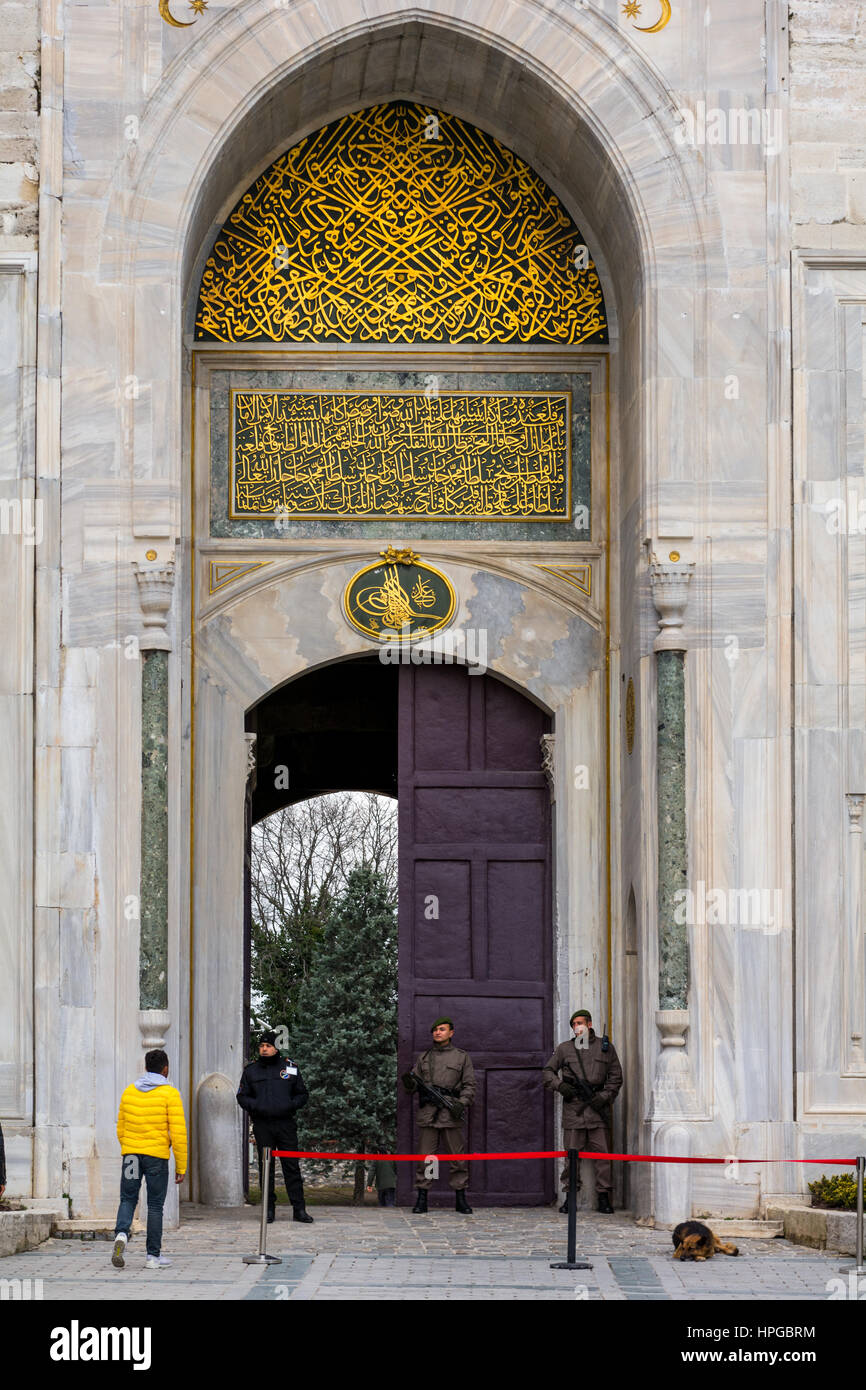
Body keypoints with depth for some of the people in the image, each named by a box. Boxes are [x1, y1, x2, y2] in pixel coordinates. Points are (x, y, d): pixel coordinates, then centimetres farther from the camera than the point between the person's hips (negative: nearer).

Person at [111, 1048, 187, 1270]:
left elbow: (121, 1130, 14)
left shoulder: (129, 1092, 8)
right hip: (157, 1156, -3)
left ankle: (121, 1234, -16)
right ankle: (153, 1256, 9)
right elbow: (178, 1133, -9)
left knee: (127, 1199, 11)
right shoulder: (169, 1094, -5)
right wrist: (180, 1167, -3)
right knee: (155, 1205, 6)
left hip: (130, 1153, 3)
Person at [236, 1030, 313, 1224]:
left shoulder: (289, 1067, 8)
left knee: (292, 1166, -3)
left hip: (286, 1123, -1)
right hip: (262, 1126, 1)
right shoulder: (251, 1070, 10)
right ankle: (269, 1208, 8)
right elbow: (242, 1096, 13)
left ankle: (299, 1209, -2)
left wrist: (291, 1105, -6)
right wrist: (255, 1106, -7)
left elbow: (303, 1095, 14)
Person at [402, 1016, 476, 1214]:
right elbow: (416, 1082, 16)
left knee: (458, 1157, -1)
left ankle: (460, 1199, 5)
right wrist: (409, 1082, -7)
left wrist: (462, 1102, -10)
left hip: (451, 1114, -1)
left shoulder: (461, 1056, 10)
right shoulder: (424, 1057, 16)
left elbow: (469, 1085, 6)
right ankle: (422, 1199, 3)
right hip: (428, 1112, 2)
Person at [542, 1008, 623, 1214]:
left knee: (601, 1152, -4)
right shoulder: (564, 1048, 12)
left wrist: (604, 1096, -3)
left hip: (596, 1106, -1)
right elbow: (548, 1071, 16)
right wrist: (560, 1085, -3)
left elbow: (616, 1076, 11)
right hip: (572, 1107, 1)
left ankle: (603, 1197, 0)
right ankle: (570, 1195, 8)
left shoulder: (605, 1047, 11)